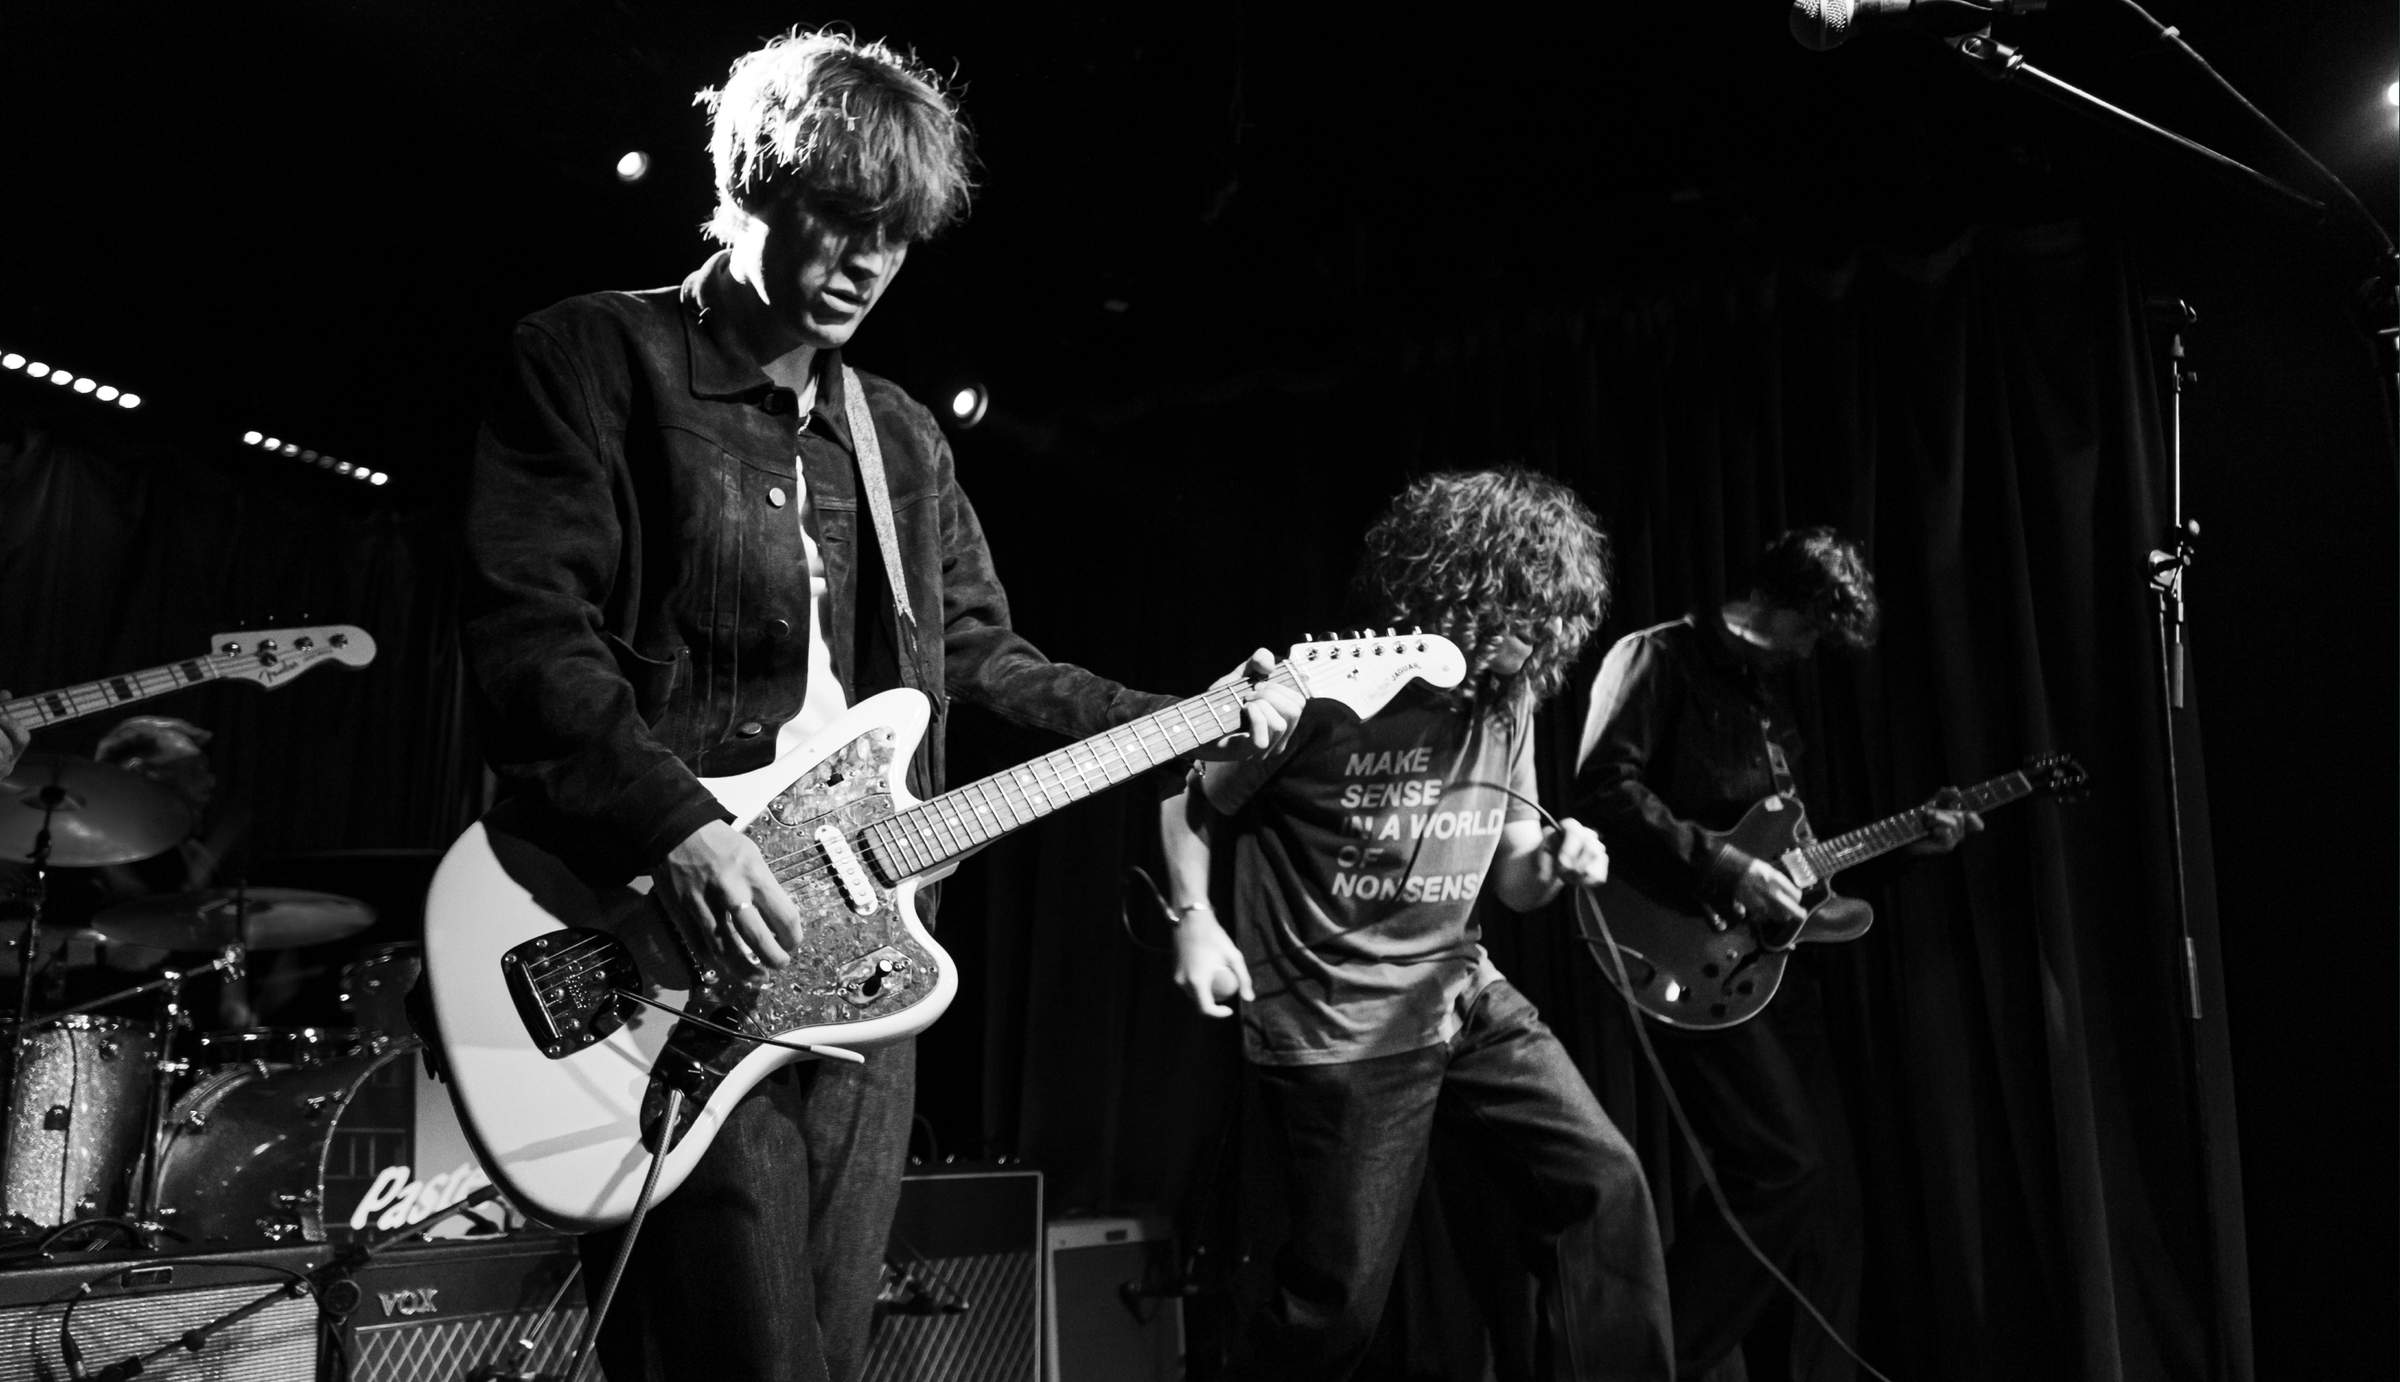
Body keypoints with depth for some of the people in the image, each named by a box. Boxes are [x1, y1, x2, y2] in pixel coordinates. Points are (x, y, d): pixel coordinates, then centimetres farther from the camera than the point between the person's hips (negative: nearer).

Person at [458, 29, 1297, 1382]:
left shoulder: (904, 435, 18)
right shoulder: (597, 357, -1)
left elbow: (983, 657, 21)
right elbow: (527, 624, -12)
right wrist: (680, 828, -25)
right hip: (674, 961, -6)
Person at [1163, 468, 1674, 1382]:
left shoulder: (1505, 701, 3)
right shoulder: (1318, 691, -17)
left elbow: (1511, 883, 11)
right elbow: (1183, 801, -2)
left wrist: (1553, 861, -11)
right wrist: (1194, 920, -13)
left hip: (1466, 997, 6)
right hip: (1337, 1033, -6)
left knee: (1605, 1181, -5)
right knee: (1341, 1297, 2)